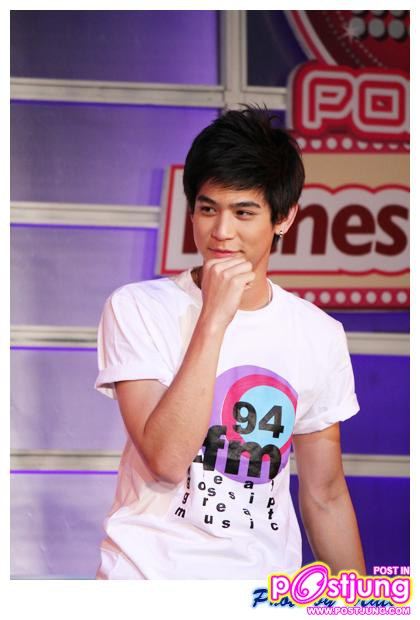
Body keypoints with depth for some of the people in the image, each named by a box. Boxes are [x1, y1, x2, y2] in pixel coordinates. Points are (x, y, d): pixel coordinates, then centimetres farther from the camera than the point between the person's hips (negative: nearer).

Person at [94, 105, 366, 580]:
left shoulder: (321, 336, -1)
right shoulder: (137, 309, -10)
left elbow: (325, 497, 8)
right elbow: (166, 460, -23)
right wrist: (213, 321, -24)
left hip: (267, 574, 3)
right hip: (149, 571, -3)